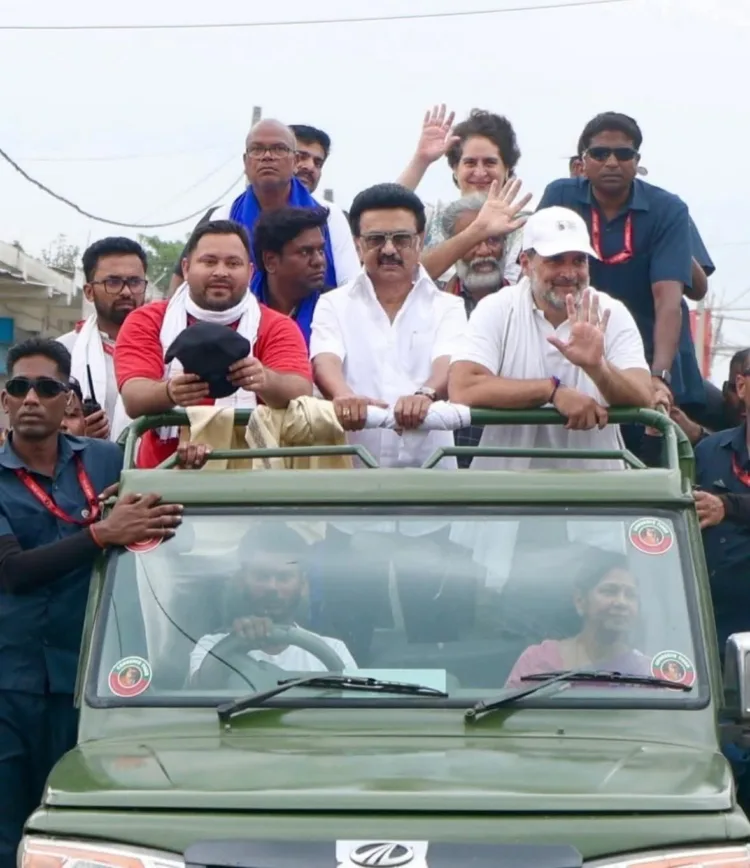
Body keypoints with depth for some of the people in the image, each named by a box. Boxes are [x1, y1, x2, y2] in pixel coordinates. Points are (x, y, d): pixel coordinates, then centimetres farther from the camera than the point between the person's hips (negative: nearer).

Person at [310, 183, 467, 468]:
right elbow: (325, 361, -6)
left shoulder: (447, 307, 12)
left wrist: (425, 394, -31)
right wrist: (344, 396, -30)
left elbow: (449, 363, -7)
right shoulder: (334, 305, 12)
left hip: (429, 463, 0)